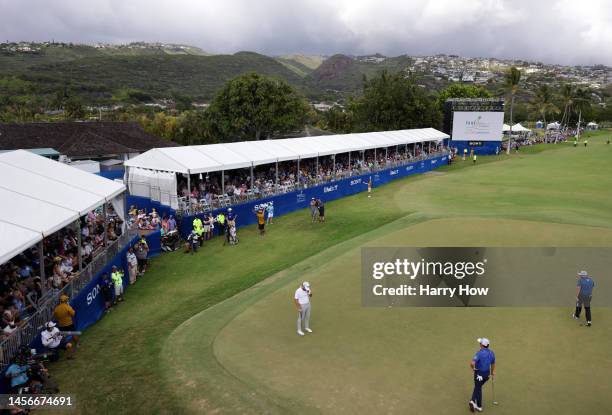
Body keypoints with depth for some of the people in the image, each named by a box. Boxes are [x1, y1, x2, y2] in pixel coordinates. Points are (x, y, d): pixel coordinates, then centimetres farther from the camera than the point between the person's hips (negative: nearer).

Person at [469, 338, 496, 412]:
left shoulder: (479, 353, -25)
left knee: (478, 389, 13)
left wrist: (473, 368, -11)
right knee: (477, 387, 23)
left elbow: (472, 363, -34)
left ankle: (479, 406, 22)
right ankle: (473, 401, 16)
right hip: (487, 373, 6)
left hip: (479, 373, -6)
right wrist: (492, 372, 28)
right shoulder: (491, 352, -3)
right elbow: (493, 363, 12)